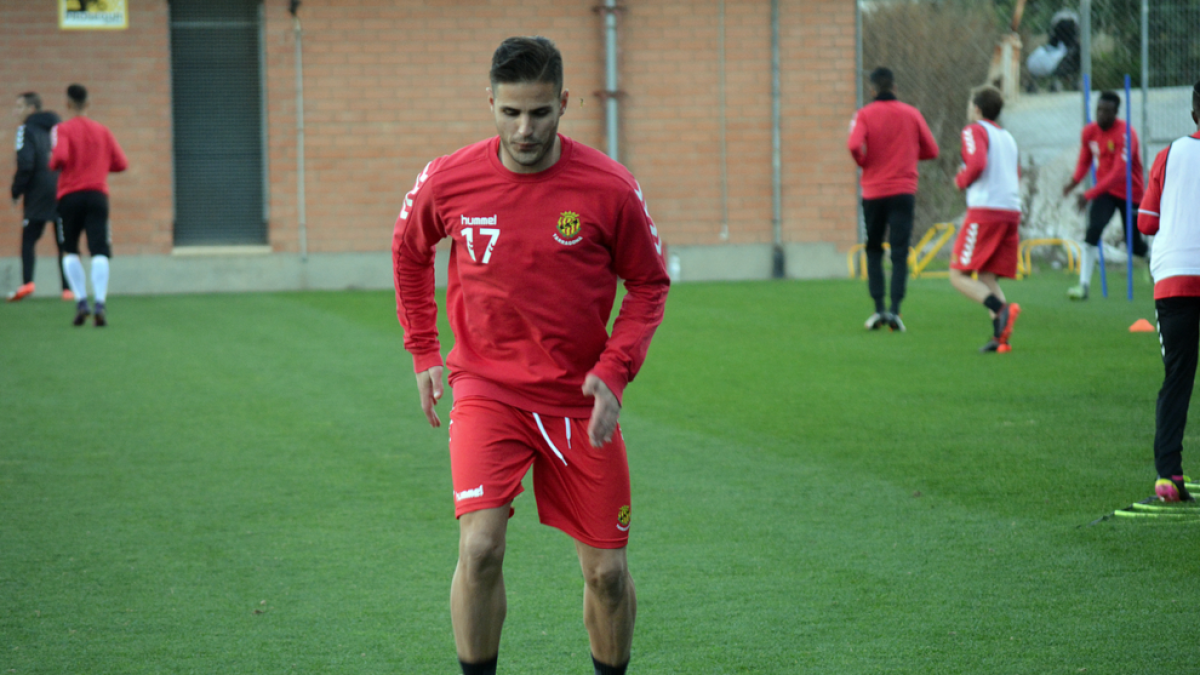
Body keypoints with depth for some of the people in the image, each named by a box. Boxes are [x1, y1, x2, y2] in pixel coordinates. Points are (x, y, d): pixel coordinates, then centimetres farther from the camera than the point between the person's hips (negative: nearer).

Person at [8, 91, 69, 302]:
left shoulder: (27, 130, -4)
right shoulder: (58, 128, 16)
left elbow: (25, 164, -14)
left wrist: (16, 191, -4)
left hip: (39, 193, -5)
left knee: (28, 239, 1)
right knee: (64, 243, 6)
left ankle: (27, 282, -15)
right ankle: (68, 288, -1)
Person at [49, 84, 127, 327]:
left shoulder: (62, 129, -1)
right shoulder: (102, 131, 10)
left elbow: (60, 158, -18)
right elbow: (120, 163, 8)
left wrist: (53, 163, 3)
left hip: (70, 195, -2)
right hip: (98, 195, 2)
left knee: (69, 251, 13)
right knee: (100, 252, -5)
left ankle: (81, 300, 1)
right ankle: (100, 304, -21)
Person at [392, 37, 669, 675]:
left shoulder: (609, 188, -10)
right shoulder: (448, 181, -6)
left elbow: (649, 283, 3)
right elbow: (409, 251, 15)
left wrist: (614, 370, -11)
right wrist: (423, 353, 11)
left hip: (580, 400, 0)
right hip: (486, 389, 0)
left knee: (606, 570, 4)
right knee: (480, 548, -19)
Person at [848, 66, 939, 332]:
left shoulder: (864, 115, -3)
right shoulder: (911, 114, 4)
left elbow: (855, 145, -20)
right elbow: (931, 150, 7)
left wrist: (863, 161, 0)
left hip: (873, 192, 0)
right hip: (904, 191, 0)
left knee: (874, 251, 13)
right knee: (900, 253, -2)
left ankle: (878, 309, 4)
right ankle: (895, 310, -15)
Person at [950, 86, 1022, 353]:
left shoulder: (975, 131, 0)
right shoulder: (1007, 137, 23)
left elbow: (977, 163, -17)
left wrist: (961, 180, 1)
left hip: (984, 211, -7)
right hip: (1012, 211, 7)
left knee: (959, 276, -4)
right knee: (987, 277, 10)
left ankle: (1002, 309, -26)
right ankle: (1000, 336, -8)